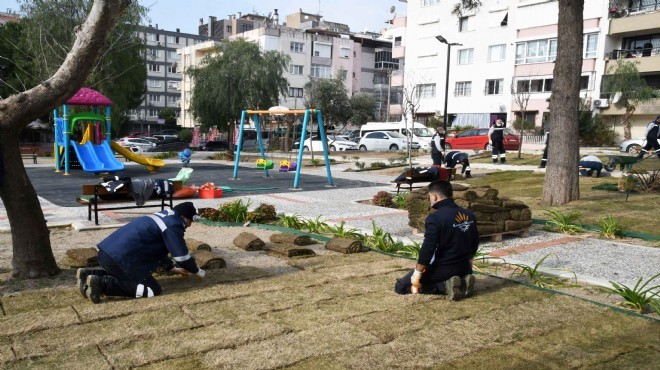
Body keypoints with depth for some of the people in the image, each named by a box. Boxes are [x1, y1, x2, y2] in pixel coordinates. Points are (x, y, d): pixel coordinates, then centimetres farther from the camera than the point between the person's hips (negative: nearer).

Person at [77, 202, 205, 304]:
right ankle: (102, 283, -12)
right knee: (153, 290, -3)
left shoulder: (163, 217, 22)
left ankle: (89, 274, 15)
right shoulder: (173, 225, -8)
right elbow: (182, 255, -5)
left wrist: (172, 268, 38)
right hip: (120, 257, -10)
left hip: (106, 251, 10)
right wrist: (197, 271, 13)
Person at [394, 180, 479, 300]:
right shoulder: (469, 215, 2)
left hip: (441, 269, -7)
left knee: (401, 287, 5)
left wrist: (417, 274, -16)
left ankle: (445, 286, -9)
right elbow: (475, 242, 12)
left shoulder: (435, 218, -21)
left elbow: (427, 249, -23)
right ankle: (462, 282, 6)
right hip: (464, 268, 8)